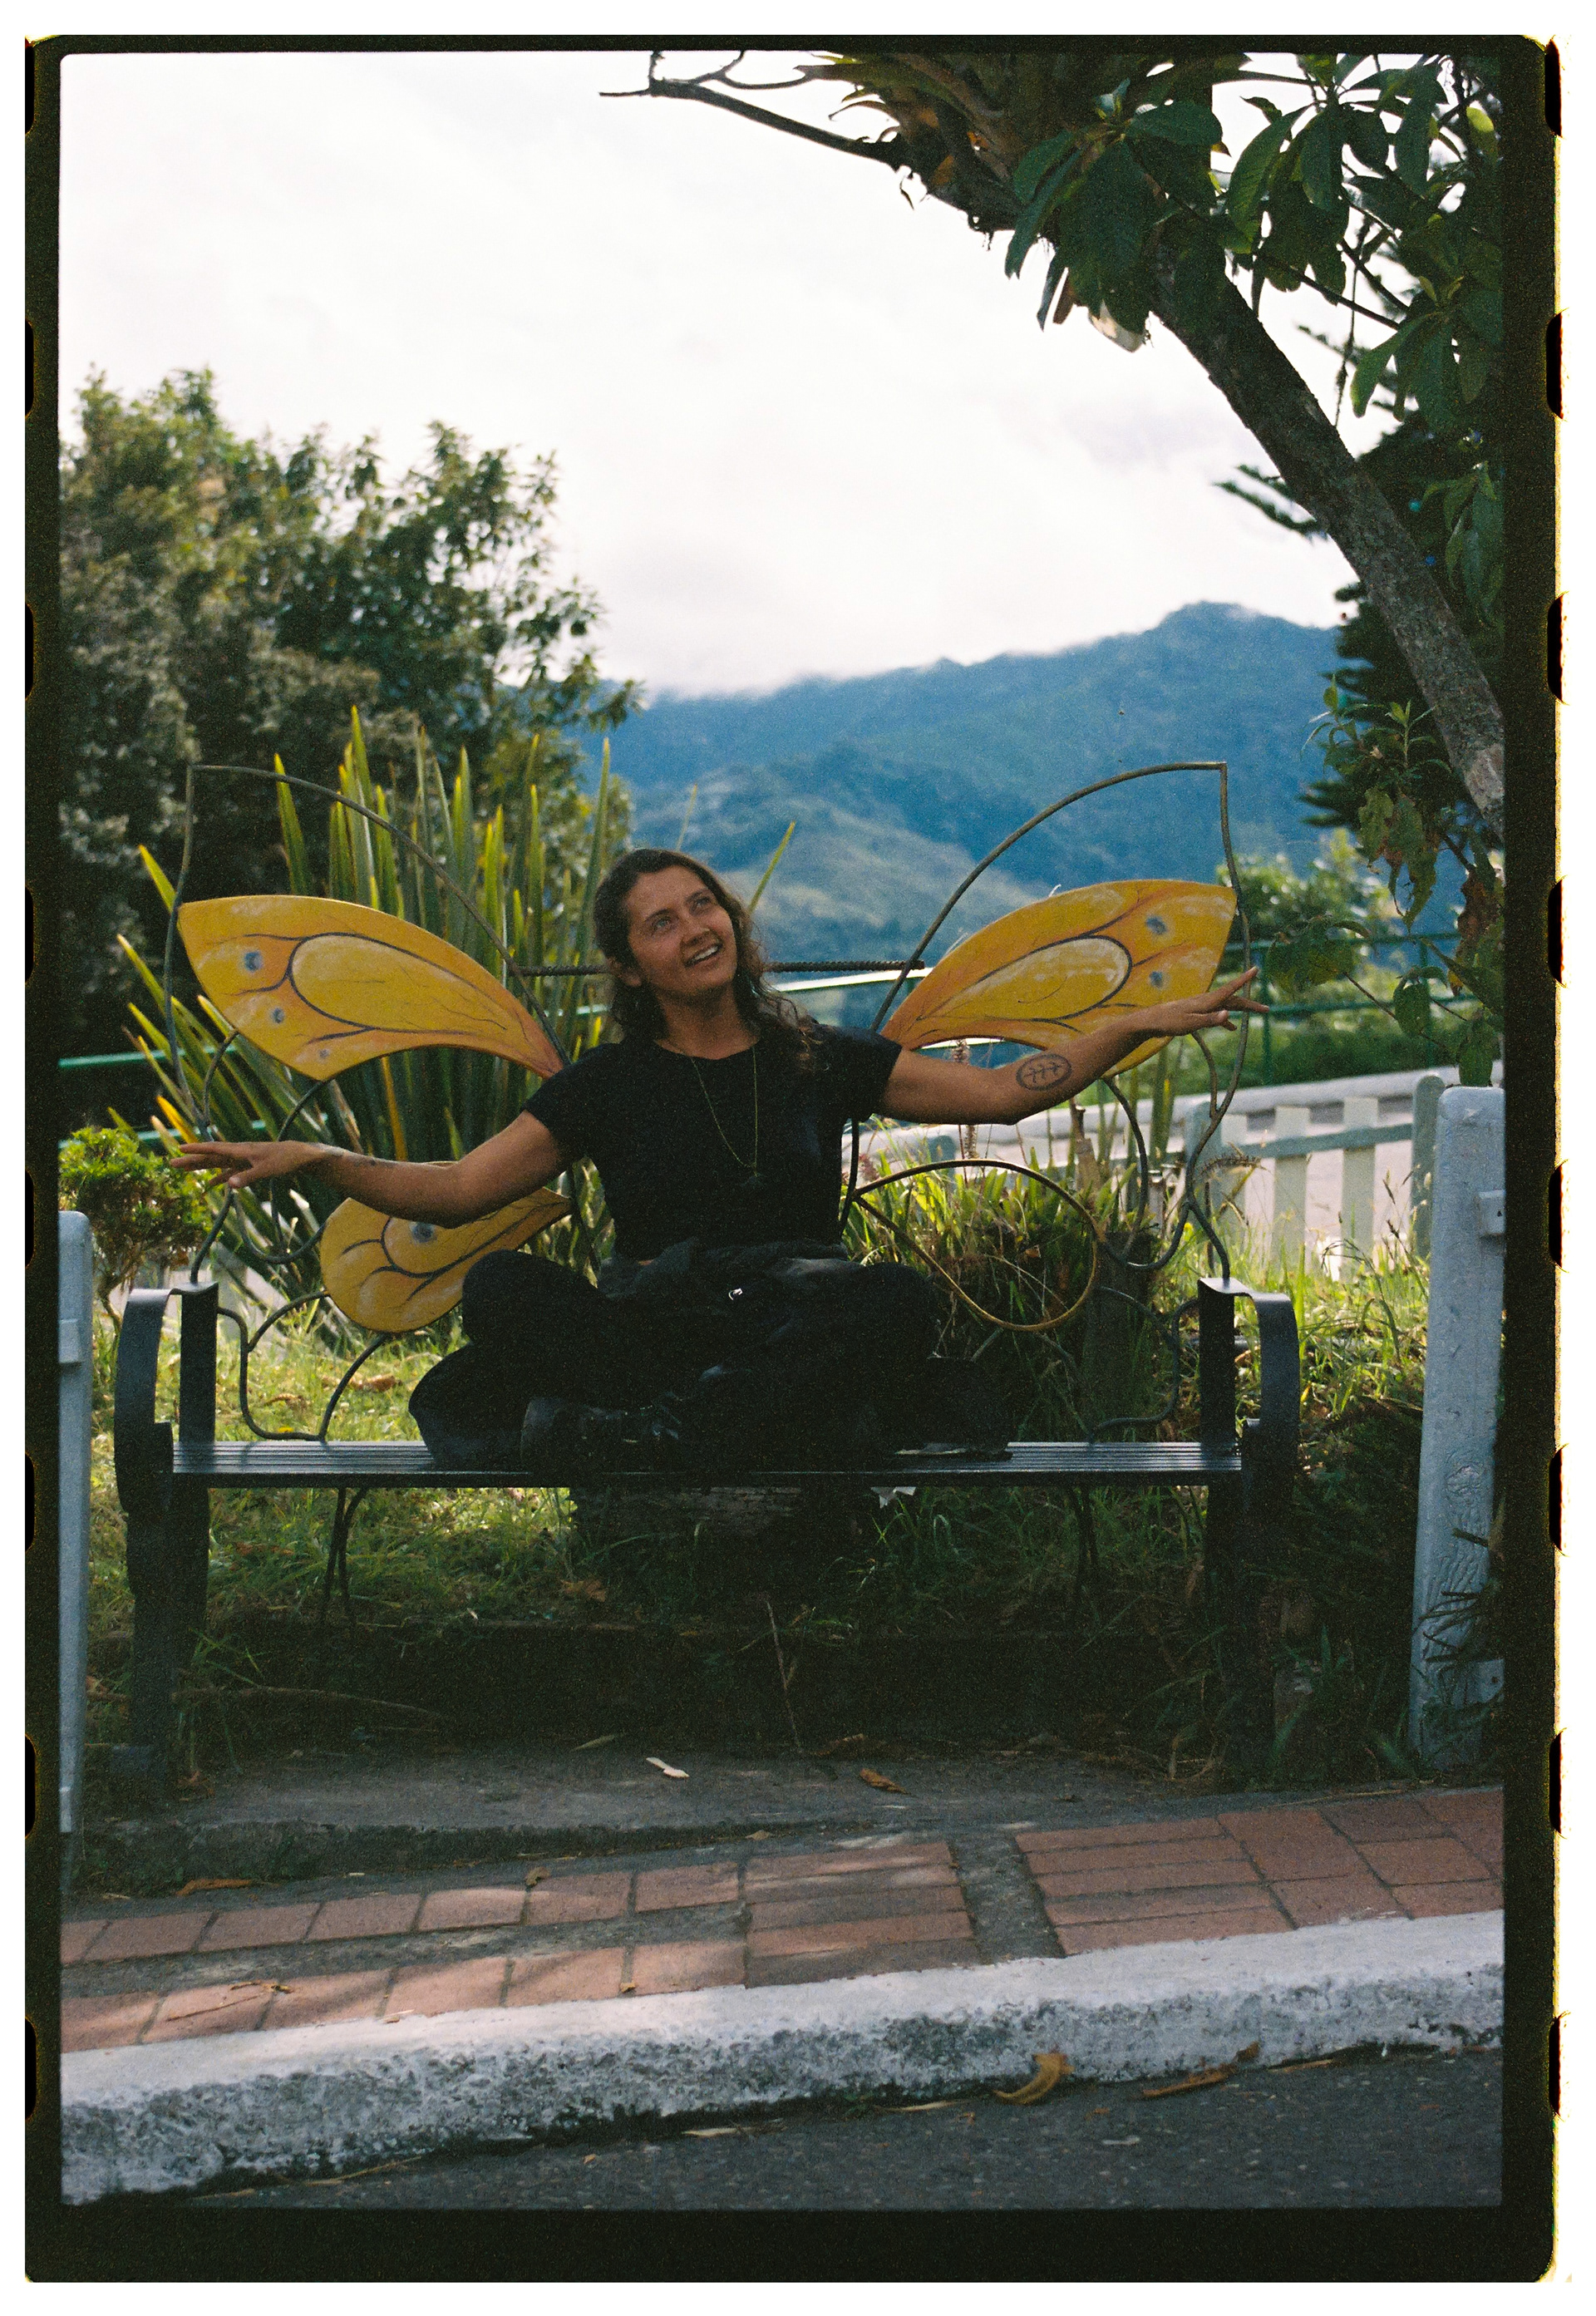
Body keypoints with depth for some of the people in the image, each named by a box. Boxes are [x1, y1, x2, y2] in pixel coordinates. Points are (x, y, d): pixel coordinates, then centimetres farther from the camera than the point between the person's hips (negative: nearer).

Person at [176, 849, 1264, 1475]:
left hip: (802, 1328, 1)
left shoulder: (820, 1062, 16)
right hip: (651, 1326, -1)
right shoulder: (609, 1085, 13)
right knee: (501, 1289, -29)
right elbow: (455, 1189, 8)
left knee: (901, 1297, -34)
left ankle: (622, 1434, -40)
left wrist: (1139, 1024, 7)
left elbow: (1002, 1091, 15)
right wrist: (313, 1158, -5)